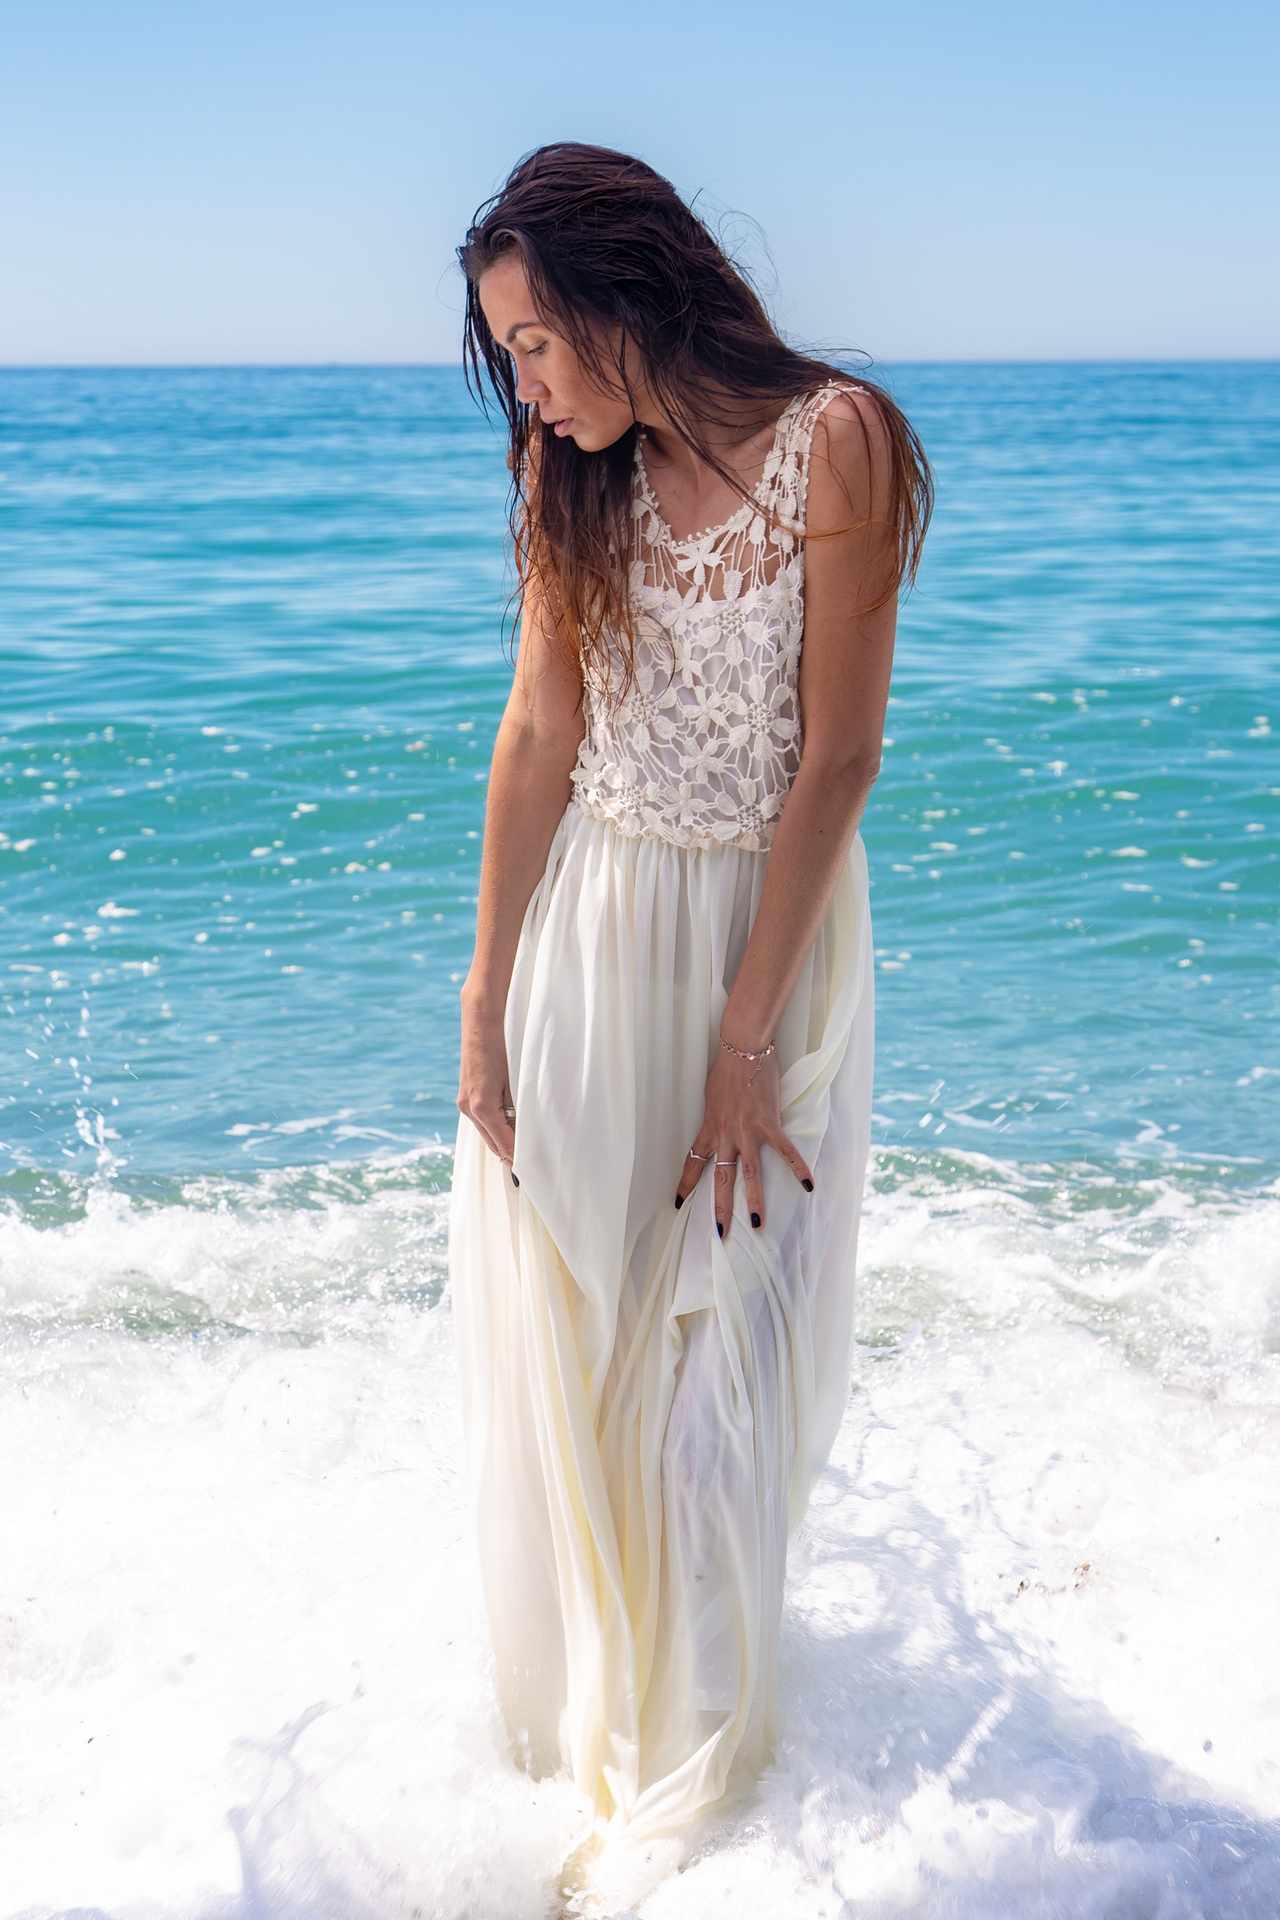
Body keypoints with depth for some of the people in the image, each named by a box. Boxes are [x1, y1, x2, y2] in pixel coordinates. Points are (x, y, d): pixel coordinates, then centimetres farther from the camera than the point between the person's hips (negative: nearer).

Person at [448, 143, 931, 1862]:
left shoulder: (832, 439, -15)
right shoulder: (579, 472, 1)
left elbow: (837, 758, -16)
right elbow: (539, 731, -1)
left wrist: (746, 1041, -16)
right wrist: (487, 1001, -3)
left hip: (767, 930, -4)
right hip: (588, 929, 4)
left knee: (711, 1360, 4)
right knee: (556, 1341, 11)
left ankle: (693, 1760, 27)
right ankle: (572, 1717, 34)